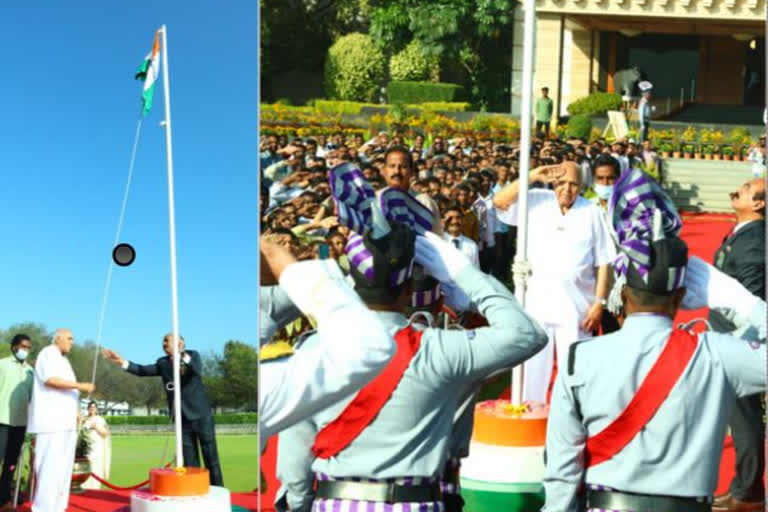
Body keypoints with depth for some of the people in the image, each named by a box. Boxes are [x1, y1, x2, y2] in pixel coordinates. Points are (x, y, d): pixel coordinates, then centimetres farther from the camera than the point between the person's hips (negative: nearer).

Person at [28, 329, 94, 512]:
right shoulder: (48, 354, -4)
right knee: (50, 466, -14)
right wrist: (80, 386, -18)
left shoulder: (62, 359, 25)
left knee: (63, 467, 6)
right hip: (50, 420, -10)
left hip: (65, 421, 10)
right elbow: (50, 380, -18)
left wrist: (75, 412, 16)